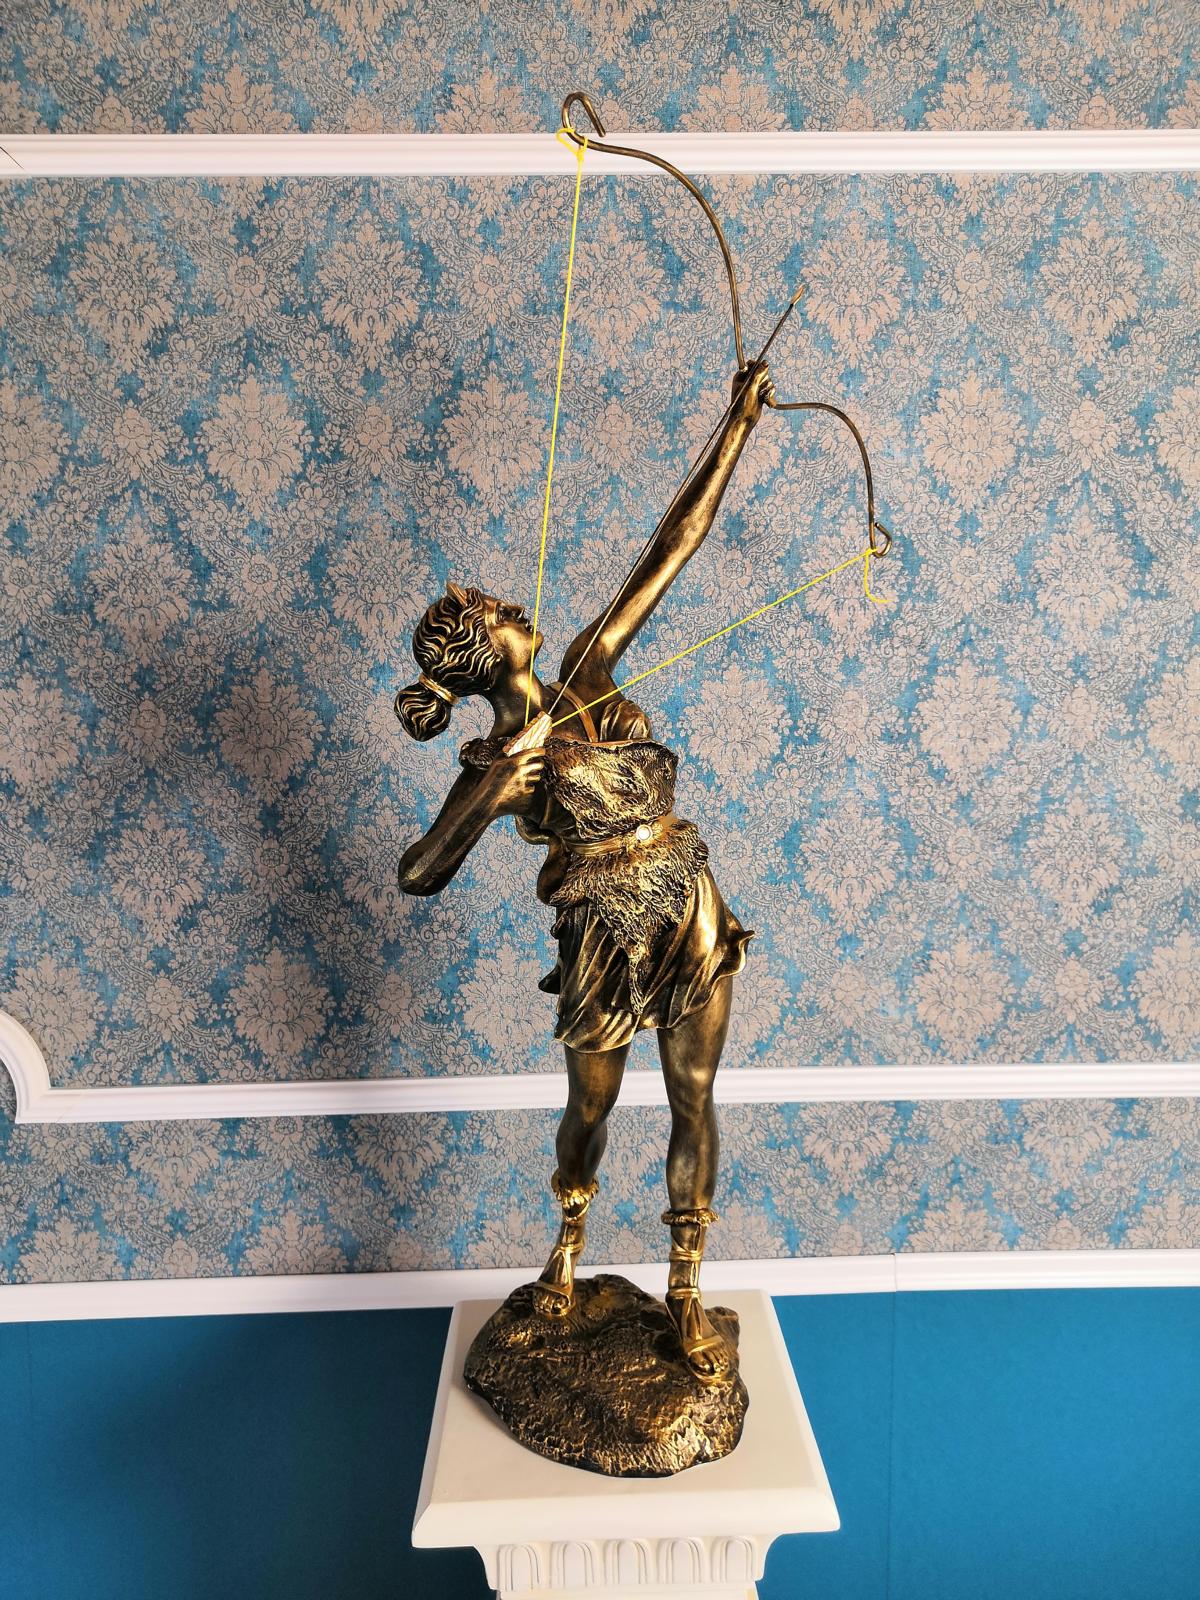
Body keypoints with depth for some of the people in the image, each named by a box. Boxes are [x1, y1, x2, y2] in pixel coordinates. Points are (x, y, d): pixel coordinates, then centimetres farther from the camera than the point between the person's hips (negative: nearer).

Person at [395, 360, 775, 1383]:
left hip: (693, 914, 4)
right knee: (592, 1107, 16)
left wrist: (738, 426, 0)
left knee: (695, 1100, 10)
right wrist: (489, 796, -21)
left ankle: (685, 1291, 29)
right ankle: (569, 1243, 48)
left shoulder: (586, 674, 1)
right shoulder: (494, 764, -9)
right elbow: (418, 876, -10)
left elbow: (668, 554, 0)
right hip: (607, 936, -4)